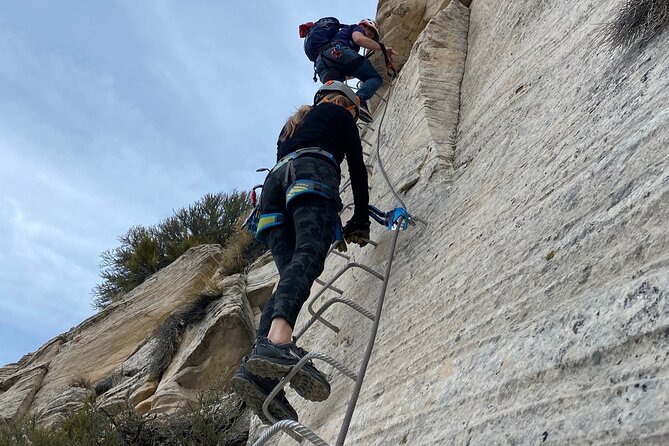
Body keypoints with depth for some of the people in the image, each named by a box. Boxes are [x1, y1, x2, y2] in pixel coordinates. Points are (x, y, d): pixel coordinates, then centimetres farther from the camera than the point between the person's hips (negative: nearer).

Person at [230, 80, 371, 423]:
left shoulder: (292, 125, 43)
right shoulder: (338, 113, 25)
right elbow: (357, 167, 16)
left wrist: (333, 227, 37)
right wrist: (360, 221, 20)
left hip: (275, 181, 6)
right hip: (312, 172, -6)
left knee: (292, 275, -11)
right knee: (310, 252, -29)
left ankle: (257, 368, -36)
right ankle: (277, 342, -58)